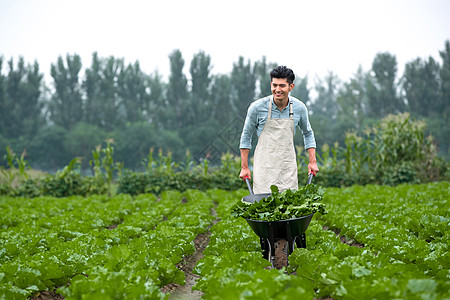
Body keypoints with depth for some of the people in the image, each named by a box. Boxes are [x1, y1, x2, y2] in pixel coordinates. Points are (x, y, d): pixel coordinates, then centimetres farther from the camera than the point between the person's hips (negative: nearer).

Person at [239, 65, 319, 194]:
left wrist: (312, 162, 10)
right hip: (264, 167, -2)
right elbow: (246, 136, 4)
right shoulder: (257, 107, -7)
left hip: (288, 167, 2)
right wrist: (244, 167, 3)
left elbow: (308, 134, 17)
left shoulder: (299, 108, 0)